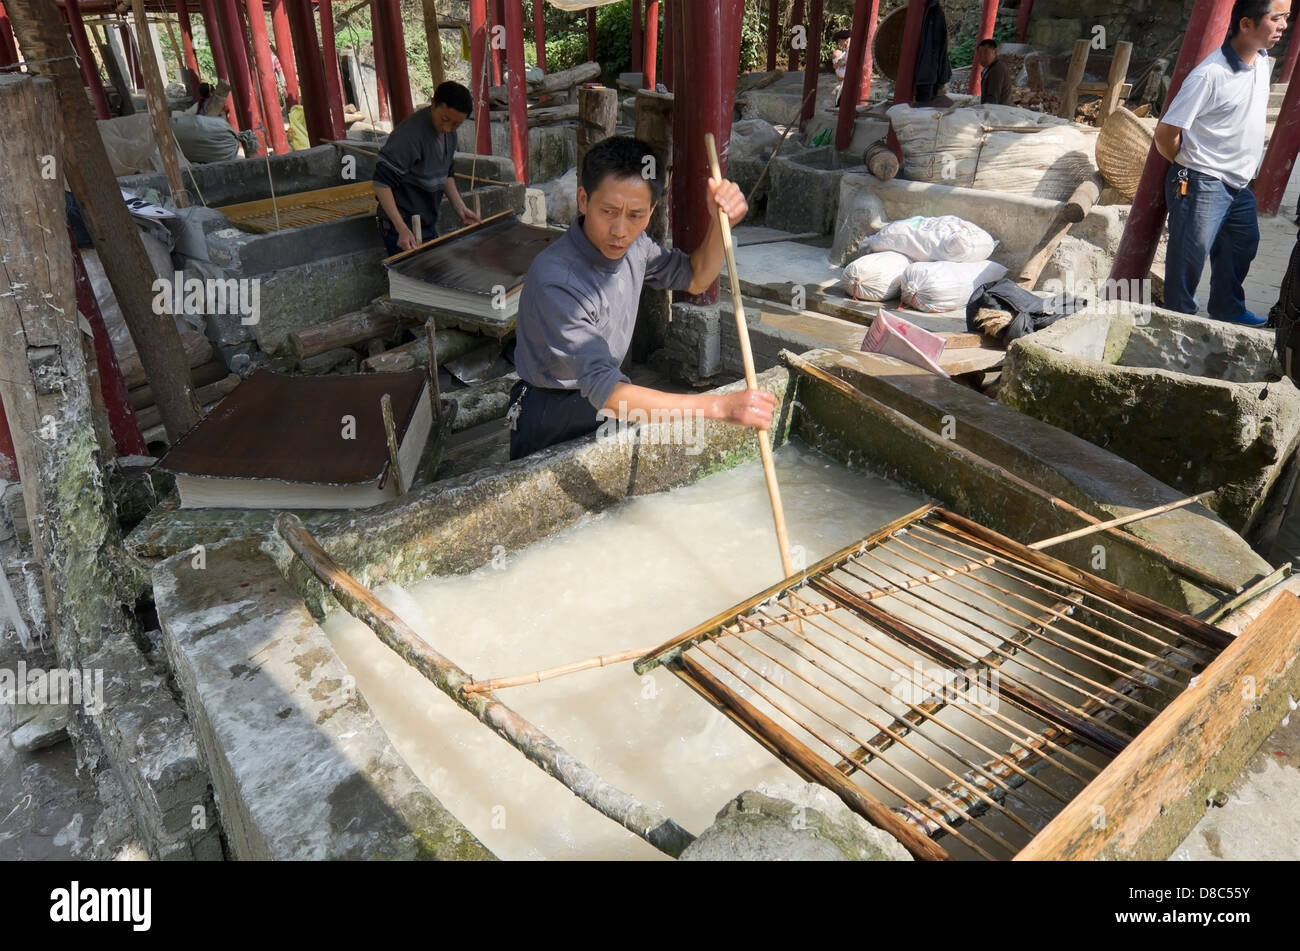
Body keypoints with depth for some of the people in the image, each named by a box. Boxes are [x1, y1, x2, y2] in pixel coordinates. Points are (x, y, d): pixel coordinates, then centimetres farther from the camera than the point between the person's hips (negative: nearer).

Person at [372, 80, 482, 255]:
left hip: (428, 223, 8)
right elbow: (382, 182, -24)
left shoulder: (450, 133, 4)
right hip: (403, 226, -8)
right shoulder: (410, 133, -22)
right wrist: (402, 229, -31)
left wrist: (460, 208, 7)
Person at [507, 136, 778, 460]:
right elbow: (605, 393, -42)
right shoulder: (556, 281, -34)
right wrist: (720, 406, -47)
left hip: (603, 402, 7)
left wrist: (721, 224, -12)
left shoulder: (632, 245, -9)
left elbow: (695, 279, 10)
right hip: (552, 420, -7)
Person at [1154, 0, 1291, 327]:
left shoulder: (1263, 61, 4)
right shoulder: (1211, 74, -21)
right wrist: (1193, 167, -2)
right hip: (1202, 186, -9)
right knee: (1189, 257, -2)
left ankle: (1227, 309, 37)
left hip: (1240, 184, 9)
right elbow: (1165, 134, -19)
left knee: (1243, 245, 20)